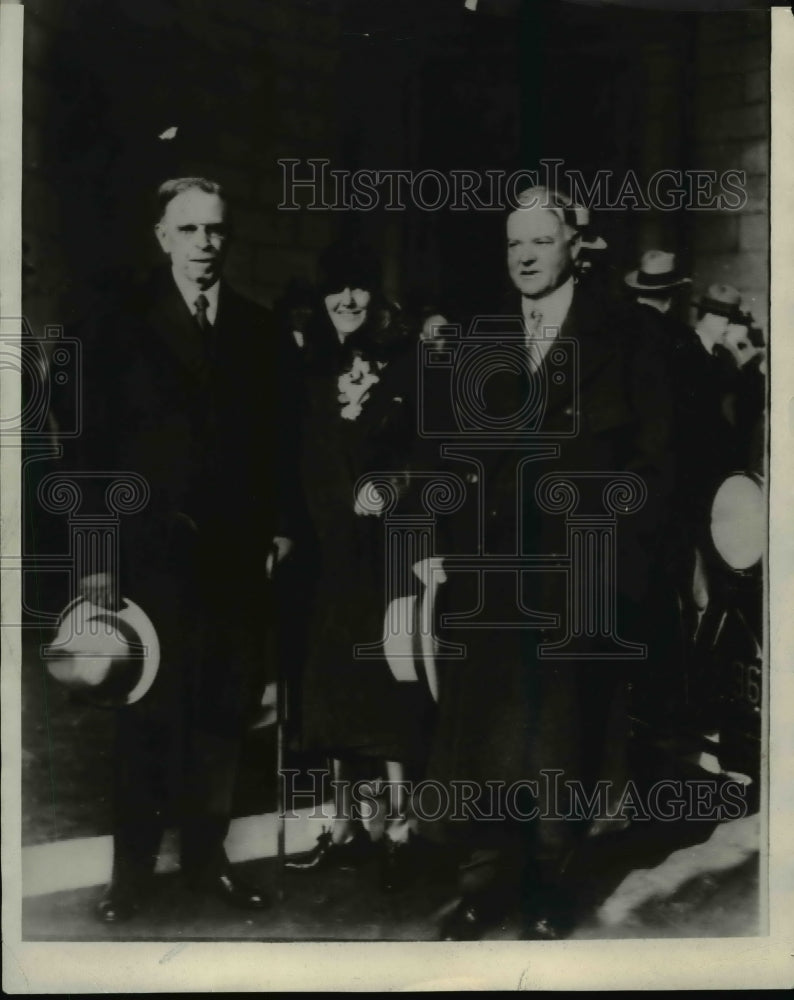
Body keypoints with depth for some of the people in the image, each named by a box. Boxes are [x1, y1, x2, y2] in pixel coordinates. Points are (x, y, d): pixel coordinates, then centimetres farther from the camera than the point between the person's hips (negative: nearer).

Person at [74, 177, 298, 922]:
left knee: (223, 711, 7)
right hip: (154, 546, -3)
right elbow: (97, 447, -1)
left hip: (239, 548, 3)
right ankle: (133, 867, 14)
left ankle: (206, 855, 19)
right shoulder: (123, 328, 2)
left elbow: (276, 436, 10)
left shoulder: (257, 328, 10)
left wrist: (280, 524, 2)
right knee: (149, 713, 2)